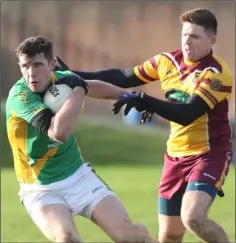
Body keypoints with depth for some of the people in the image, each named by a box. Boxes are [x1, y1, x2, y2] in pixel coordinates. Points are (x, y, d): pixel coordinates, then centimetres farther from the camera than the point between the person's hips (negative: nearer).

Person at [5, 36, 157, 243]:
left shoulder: (60, 79, -6)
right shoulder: (19, 96, -24)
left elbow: (91, 86, 20)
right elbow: (59, 132, -39)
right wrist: (78, 90, -28)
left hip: (79, 176, 5)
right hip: (41, 190, -5)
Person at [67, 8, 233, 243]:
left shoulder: (217, 74, -18)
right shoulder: (167, 61, 2)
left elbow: (187, 114, -29)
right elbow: (125, 77, 12)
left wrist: (143, 100, -35)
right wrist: (76, 76, 5)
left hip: (209, 154, -6)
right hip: (176, 156, 6)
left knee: (193, 217, -29)